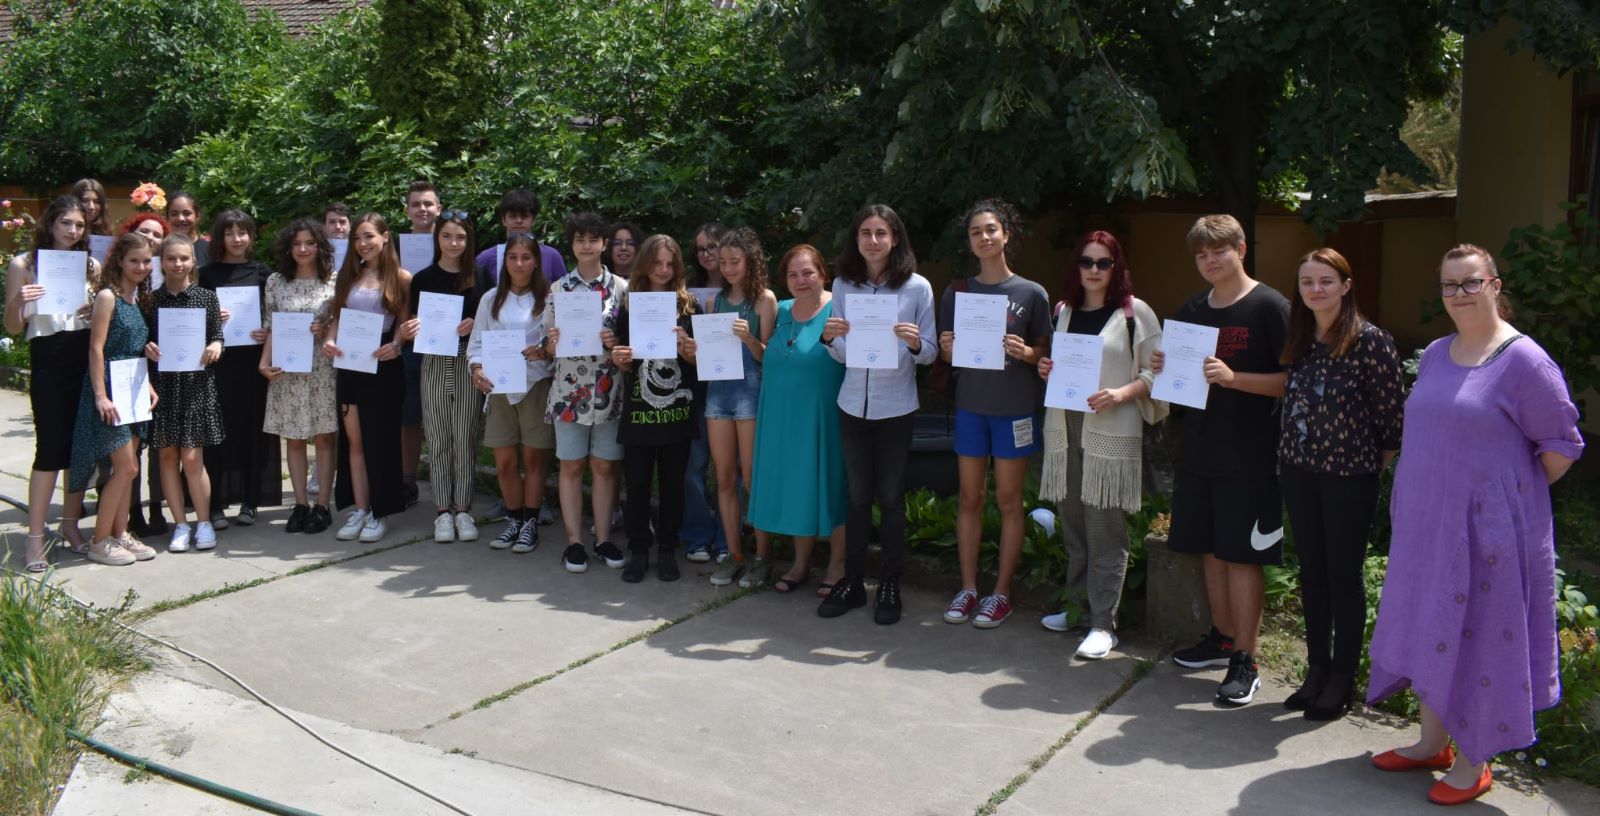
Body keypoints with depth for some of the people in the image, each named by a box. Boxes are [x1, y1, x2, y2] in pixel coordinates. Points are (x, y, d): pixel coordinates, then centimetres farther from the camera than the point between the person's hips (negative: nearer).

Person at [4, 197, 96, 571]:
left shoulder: (91, 265, 10)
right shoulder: (23, 264, 0)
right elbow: (13, 328, 0)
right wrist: (17, 302, -20)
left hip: (87, 359, 4)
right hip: (49, 360, -4)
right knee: (52, 448, -7)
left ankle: (70, 523, 22)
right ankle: (35, 537, 1)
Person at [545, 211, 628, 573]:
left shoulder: (621, 287, 2)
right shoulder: (558, 289, 4)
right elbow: (550, 344, 6)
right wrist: (554, 342, -16)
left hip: (608, 390, 0)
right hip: (569, 388, 0)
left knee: (604, 466, 6)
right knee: (571, 466, 4)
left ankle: (603, 538, 16)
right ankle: (574, 540, 12)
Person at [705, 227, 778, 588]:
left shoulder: (764, 298, -3)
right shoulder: (717, 299, 12)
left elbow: (767, 355, -5)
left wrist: (748, 338, -24)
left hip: (750, 389, -5)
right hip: (717, 389, 5)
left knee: (752, 480, -2)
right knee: (725, 479, 7)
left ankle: (761, 556, 8)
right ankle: (733, 554, 15)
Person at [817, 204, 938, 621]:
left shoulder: (917, 287, -5)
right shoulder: (843, 285, 3)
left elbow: (931, 352, -2)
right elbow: (842, 354, 7)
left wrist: (915, 343, -24)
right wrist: (830, 339, -15)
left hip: (896, 407, -2)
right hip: (853, 404, 3)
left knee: (890, 497, 5)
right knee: (858, 495, 11)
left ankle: (890, 586, 17)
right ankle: (852, 581, 20)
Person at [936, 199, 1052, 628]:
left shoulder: (1031, 293, -2)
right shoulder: (958, 292, 6)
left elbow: (1044, 352, 2)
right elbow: (947, 355, 9)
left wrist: (1025, 352, -19)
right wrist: (948, 348, -13)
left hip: (1014, 407, -2)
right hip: (970, 405, 3)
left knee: (1008, 500, 4)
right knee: (970, 497, 7)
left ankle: (1001, 592, 13)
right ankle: (968, 588, 17)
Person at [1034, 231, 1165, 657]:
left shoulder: (1135, 312, -1)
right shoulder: (1064, 311, 14)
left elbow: (1157, 373, -2)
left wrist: (1122, 393, -18)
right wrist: (1045, 369, 3)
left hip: (1112, 434, -5)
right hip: (1065, 430, 5)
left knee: (1105, 530, -4)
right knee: (1073, 523, 12)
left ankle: (1103, 623, 2)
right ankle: (1078, 605, 25)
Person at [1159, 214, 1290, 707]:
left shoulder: (1268, 307, -7)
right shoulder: (1192, 311, 12)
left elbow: (1292, 380, -11)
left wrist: (1233, 378, -23)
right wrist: (1164, 370, -2)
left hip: (1249, 457, -6)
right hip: (1198, 450, 6)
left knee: (1241, 555, -4)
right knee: (1212, 550, 13)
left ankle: (1245, 661, 4)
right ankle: (1222, 637, 28)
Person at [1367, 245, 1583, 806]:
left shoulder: (1523, 360, -13)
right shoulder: (1434, 355, 8)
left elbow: (1561, 444, -9)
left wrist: (1519, 495, -3)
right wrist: (1414, 501, 13)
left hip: (1486, 528, -7)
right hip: (1426, 523, 7)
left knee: (1480, 635, 2)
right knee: (1427, 629, 14)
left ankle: (1473, 763, 16)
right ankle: (1432, 742, 30)